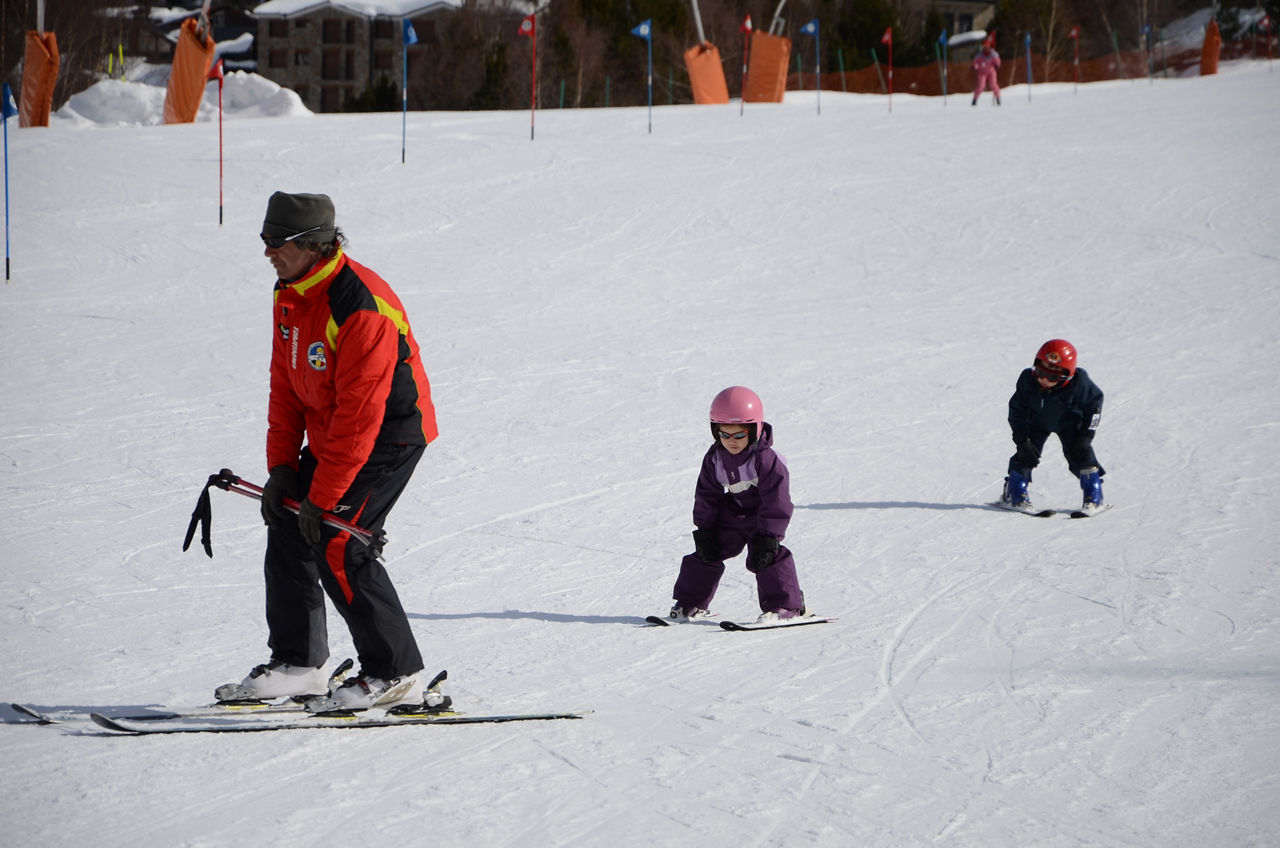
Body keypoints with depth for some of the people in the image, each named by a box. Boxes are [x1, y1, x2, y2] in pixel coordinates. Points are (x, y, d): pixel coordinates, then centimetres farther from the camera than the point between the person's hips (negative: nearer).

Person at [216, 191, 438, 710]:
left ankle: (397, 673, -9)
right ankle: (298, 663, 17)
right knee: (287, 531, 6)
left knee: (336, 546, -16)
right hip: (329, 431, 9)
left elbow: (360, 414, -28)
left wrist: (322, 498, -25)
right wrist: (282, 468, 1)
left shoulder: (360, 308, -28)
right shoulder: (290, 295, 2)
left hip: (388, 436, -9)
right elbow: (286, 384, 9)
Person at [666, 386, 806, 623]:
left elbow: (776, 500, -26)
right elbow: (706, 495, 1)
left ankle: (785, 605, -13)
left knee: (766, 555, -23)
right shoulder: (714, 459, -10)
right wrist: (704, 531, -4)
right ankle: (690, 603, 15)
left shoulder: (766, 459, -27)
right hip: (733, 512, 6)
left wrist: (768, 537, -28)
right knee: (706, 553, 1)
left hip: (763, 513, -6)